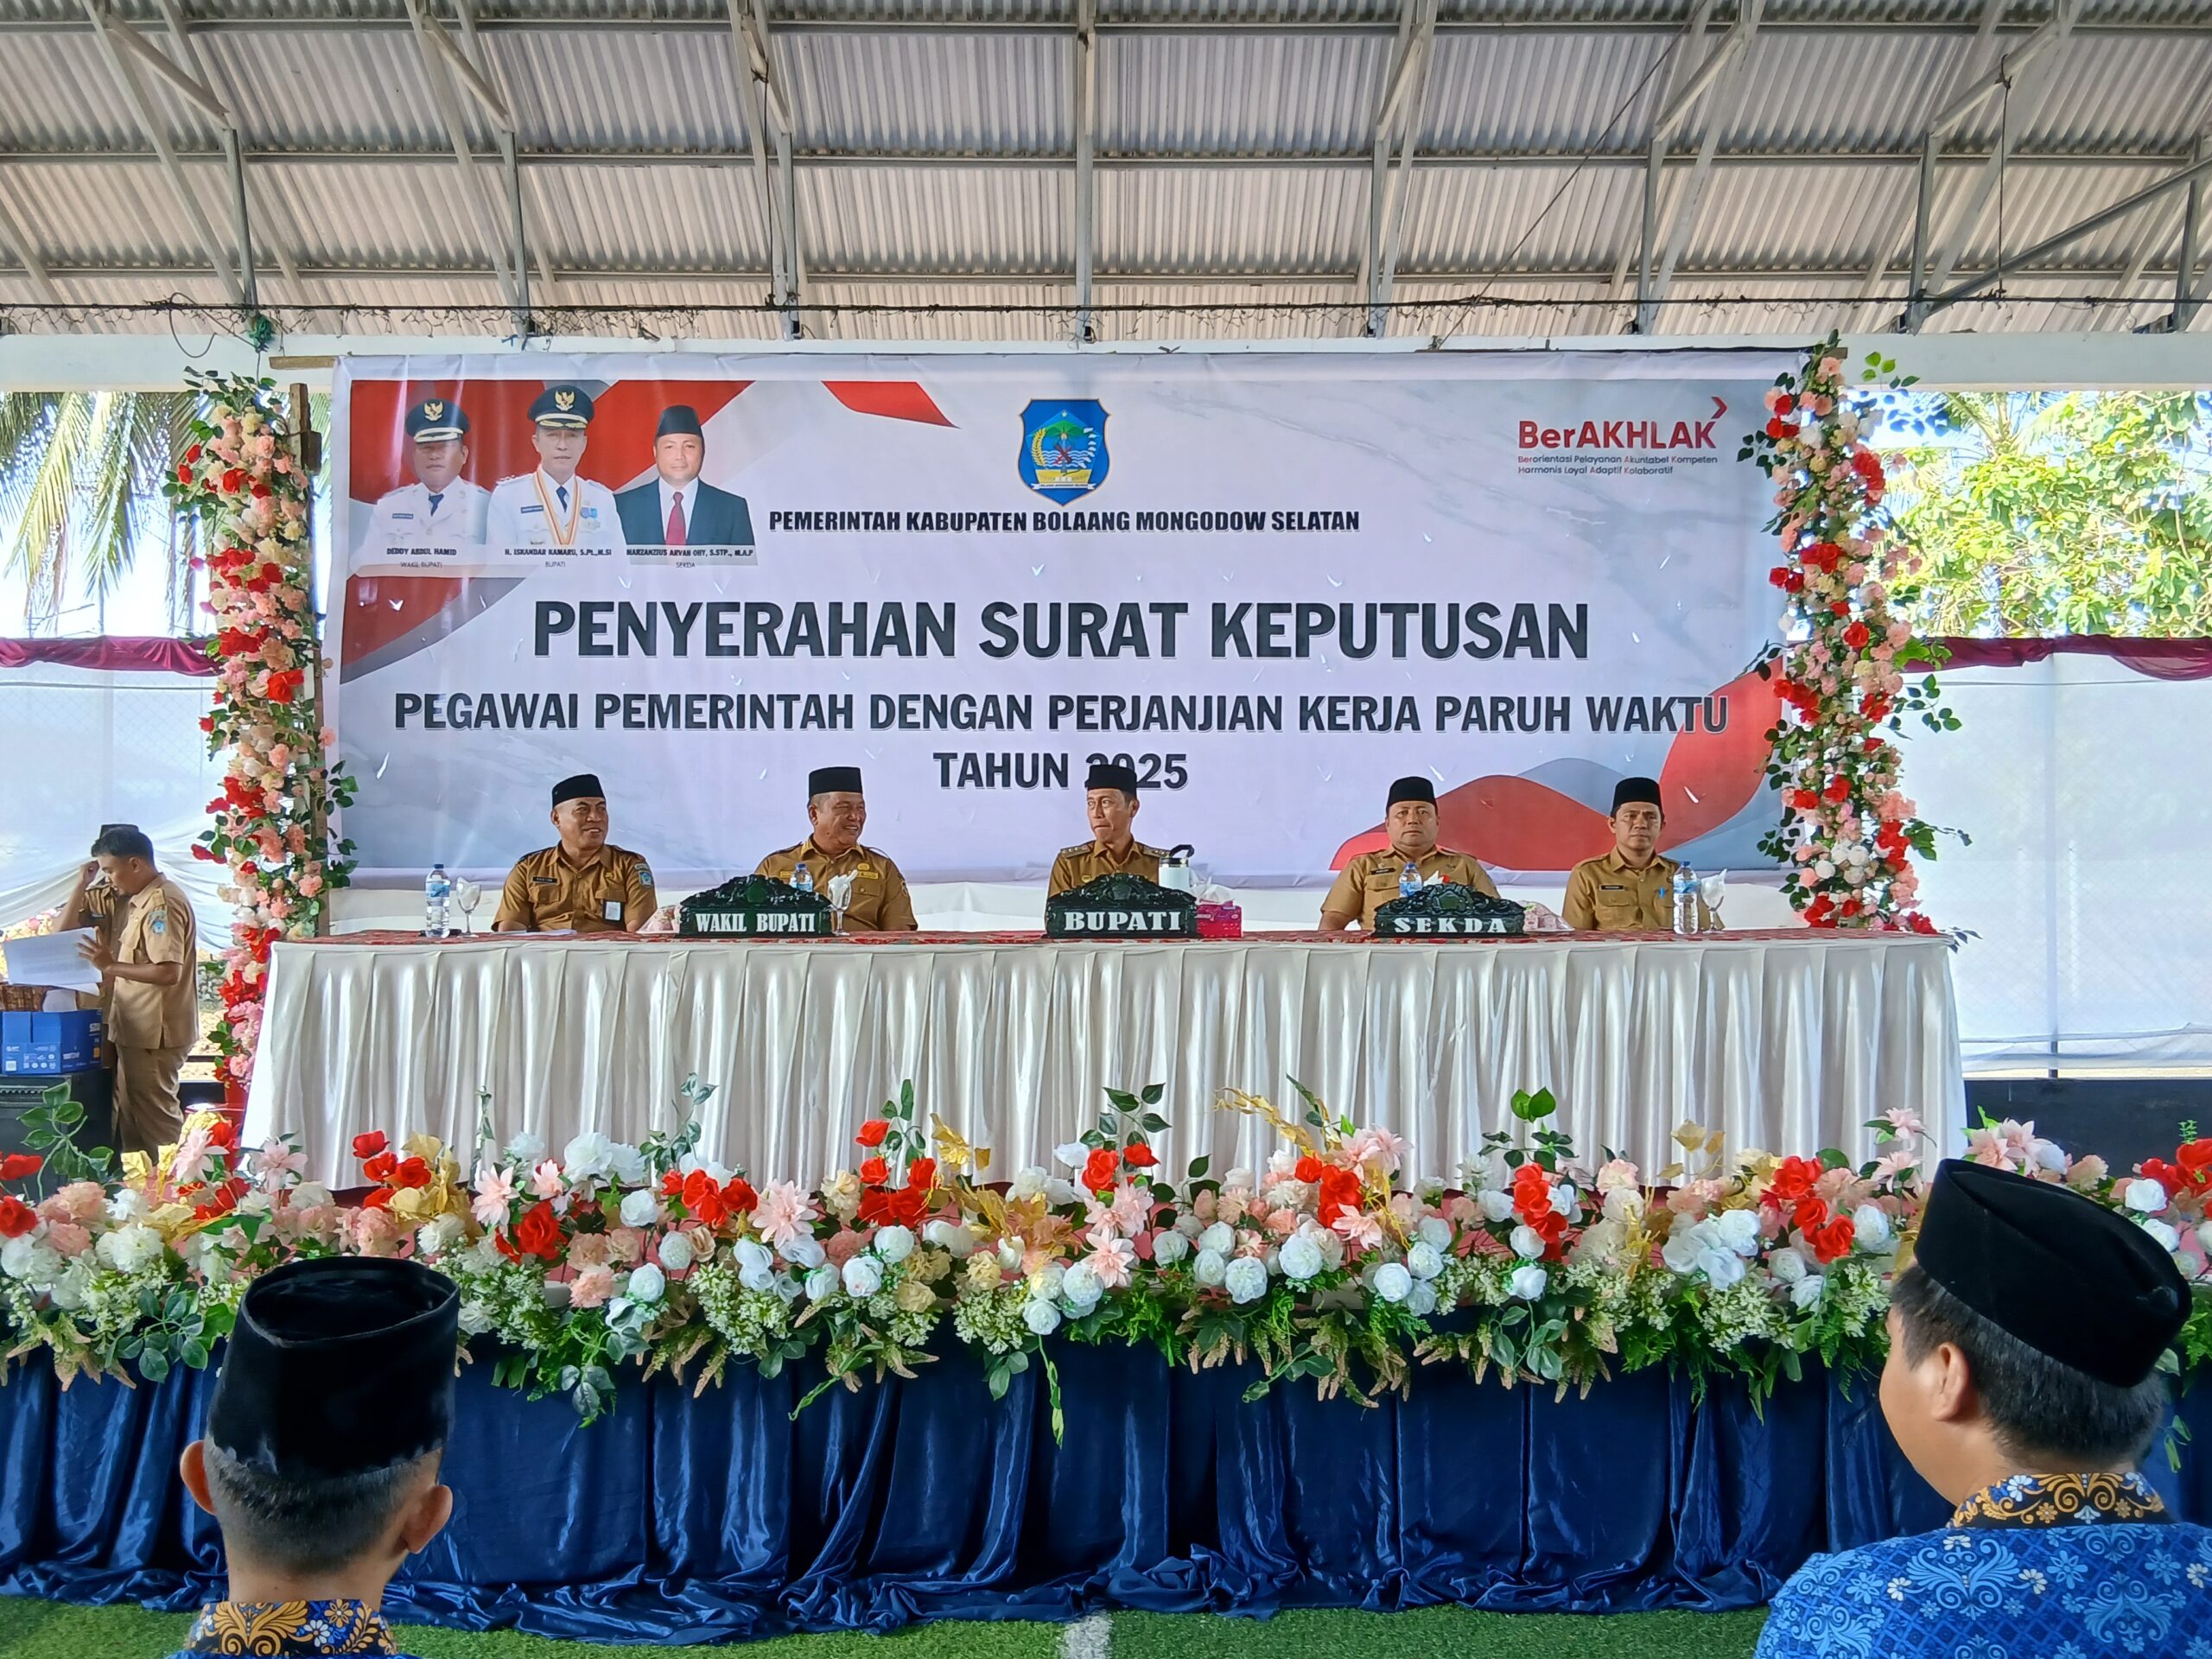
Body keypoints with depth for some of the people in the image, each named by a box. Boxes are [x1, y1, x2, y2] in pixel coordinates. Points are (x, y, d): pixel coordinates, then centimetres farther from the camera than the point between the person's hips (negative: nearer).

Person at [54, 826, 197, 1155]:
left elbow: (168, 972, -27)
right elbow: (62, 932, 14)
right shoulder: (130, 900, 12)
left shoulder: (162, 902, -18)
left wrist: (111, 966, -20)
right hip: (136, 1032, 10)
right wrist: (83, 885, 4)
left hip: (154, 1035, -10)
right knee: (131, 1121, 17)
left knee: (157, 1122, -2)